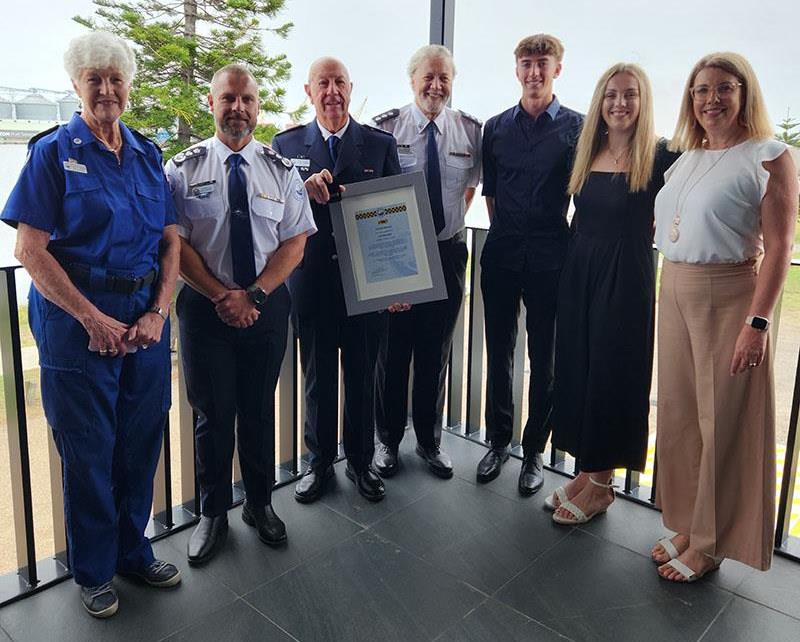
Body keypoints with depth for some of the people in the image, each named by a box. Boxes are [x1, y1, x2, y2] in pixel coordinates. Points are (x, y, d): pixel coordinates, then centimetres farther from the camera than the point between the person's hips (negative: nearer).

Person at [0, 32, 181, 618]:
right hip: (77, 318, -4)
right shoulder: (54, 151, -4)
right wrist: (93, 319, -15)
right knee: (87, 449, 8)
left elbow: (171, 240, 7)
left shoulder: (147, 153, 9)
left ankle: (133, 551, 35)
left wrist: (158, 312, -6)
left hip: (146, 318, 4)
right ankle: (93, 570, 29)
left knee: (141, 440, 13)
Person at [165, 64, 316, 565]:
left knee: (260, 410, 12)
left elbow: (295, 243, -3)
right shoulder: (184, 169, -1)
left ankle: (261, 504, 31)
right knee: (212, 412, 7)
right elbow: (176, 244, -5)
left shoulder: (281, 170, 3)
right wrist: (221, 296, -15)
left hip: (267, 305, 1)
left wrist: (253, 294, -14)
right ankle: (214, 513, 26)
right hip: (206, 307, -1)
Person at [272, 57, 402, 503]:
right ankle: (320, 462, 29)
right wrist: (304, 188, -20)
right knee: (317, 375, 11)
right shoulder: (287, 144, 4)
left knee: (363, 375, 11)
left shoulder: (381, 144, 3)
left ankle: (361, 461, 29)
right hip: (312, 279, 0)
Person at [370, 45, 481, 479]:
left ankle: (429, 440, 30)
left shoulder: (470, 130, 3)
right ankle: (388, 439, 26)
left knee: (436, 352, 12)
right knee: (392, 349, 7)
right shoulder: (385, 127, -5)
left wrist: (453, 220, 7)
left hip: (447, 252, 2)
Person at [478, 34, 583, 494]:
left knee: (545, 357, 5)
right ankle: (499, 441, 25)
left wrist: (569, 244, 0)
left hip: (550, 257, -2)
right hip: (501, 253, 3)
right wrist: (503, 232, 10)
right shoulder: (496, 127, 9)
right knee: (498, 352, 9)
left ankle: (535, 450, 19)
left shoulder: (576, 127, 1)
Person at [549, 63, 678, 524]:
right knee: (577, 370, 10)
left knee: (612, 376, 3)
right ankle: (587, 471, 25)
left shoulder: (659, 156, -8)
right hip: (579, 271, 6)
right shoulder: (587, 153, 8)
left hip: (627, 276, -6)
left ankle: (601, 484, 18)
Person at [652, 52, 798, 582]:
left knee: (722, 423, 3)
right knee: (679, 414, 12)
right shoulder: (685, 160, 13)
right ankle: (687, 526, 28)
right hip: (674, 294, 7)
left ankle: (708, 545, 18)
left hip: (728, 298, -7)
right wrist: (667, 295, 6)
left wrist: (757, 323, -19)